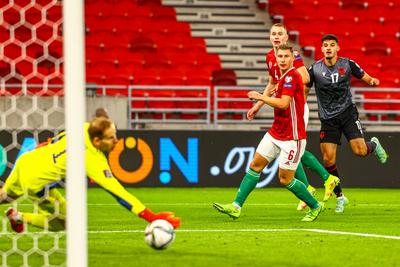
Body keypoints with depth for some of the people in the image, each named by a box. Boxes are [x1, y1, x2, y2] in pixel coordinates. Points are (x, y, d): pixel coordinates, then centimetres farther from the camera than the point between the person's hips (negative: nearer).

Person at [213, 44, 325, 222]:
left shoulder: (291, 76, -17)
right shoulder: (283, 77, 10)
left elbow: (283, 103, -27)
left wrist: (260, 97, -18)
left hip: (292, 137, -9)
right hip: (275, 133, 9)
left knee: (285, 179, -3)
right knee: (255, 165, 4)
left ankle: (315, 207, 15)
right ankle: (236, 207, 6)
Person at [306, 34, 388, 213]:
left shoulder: (347, 64, -3)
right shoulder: (315, 69, -3)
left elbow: (365, 77, 5)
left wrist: (373, 81, -17)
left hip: (347, 112, -1)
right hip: (328, 119, 1)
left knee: (360, 151, -16)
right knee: (328, 159, -8)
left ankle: (374, 145, 23)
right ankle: (340, 197, 9)